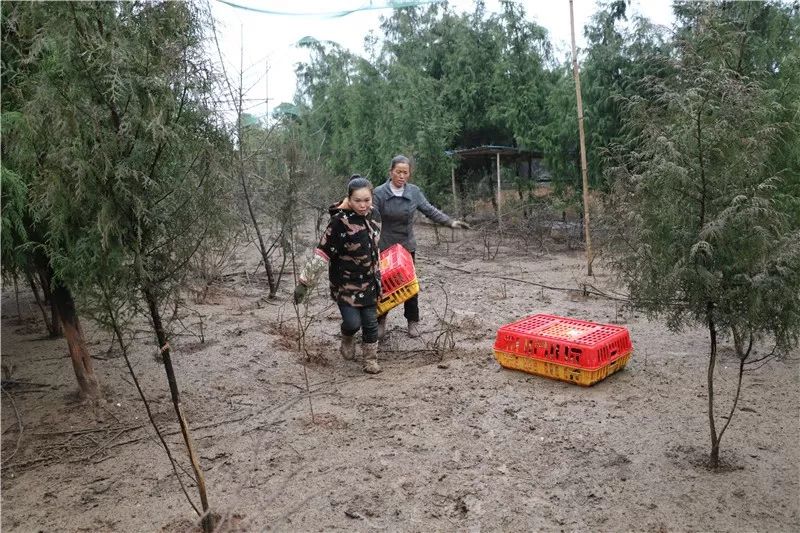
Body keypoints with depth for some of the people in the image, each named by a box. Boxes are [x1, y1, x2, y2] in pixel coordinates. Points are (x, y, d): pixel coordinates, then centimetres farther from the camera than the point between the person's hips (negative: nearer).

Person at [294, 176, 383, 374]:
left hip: (369, 282, 5)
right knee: (353, 322, -9)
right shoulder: (340, 222, -23)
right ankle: (348, 341, 26)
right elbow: (322, 253, -21)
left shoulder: (374, 215, -3)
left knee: (370, 322, 8)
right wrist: (305, 282, -21)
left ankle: (371, 359, 28)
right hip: (345, 283, -5)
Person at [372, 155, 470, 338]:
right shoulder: (379, 193, -11)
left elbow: (430, 211, 1)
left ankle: (413, 322, 24)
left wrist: (451, 222, -9)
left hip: (407, 246, 2)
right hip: (385, 247, -2)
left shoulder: (414, 191, -2)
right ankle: (380, 322, 23)